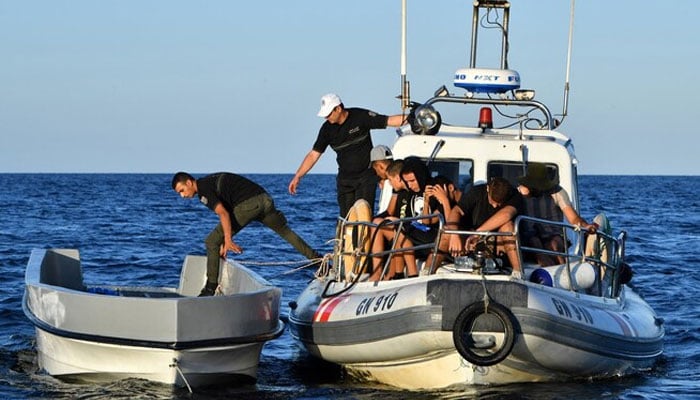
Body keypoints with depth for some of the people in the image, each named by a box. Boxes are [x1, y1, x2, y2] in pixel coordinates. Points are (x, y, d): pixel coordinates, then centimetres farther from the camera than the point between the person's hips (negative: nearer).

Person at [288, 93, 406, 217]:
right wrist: (297, 176, -1)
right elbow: (314, 155, 3)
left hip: (366, 175, -3)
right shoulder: (327, 129, -1)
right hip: (345, 179, 4)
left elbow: (390, 121, -13)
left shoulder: (361, 117, -11)